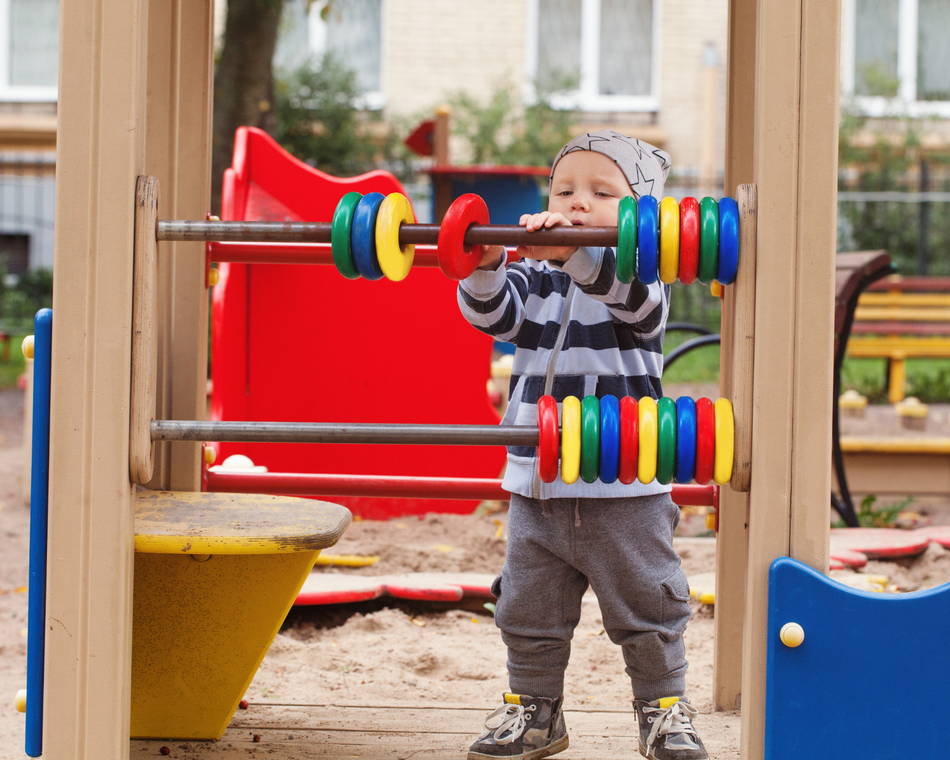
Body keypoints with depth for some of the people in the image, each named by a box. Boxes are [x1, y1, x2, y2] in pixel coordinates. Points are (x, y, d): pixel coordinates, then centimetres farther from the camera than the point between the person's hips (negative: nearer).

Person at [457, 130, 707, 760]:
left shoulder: (639, 282, -5)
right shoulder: (535, 280, 6)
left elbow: (630, 293, -28)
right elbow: (494, 311, -10)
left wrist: (572, 252, -44)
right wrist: (484, 266, -31)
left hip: (624, 491, -4)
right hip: (537, 488, 4)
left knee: (646, 612, 6)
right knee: (528, 612, 12)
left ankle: (665, 709, 22)